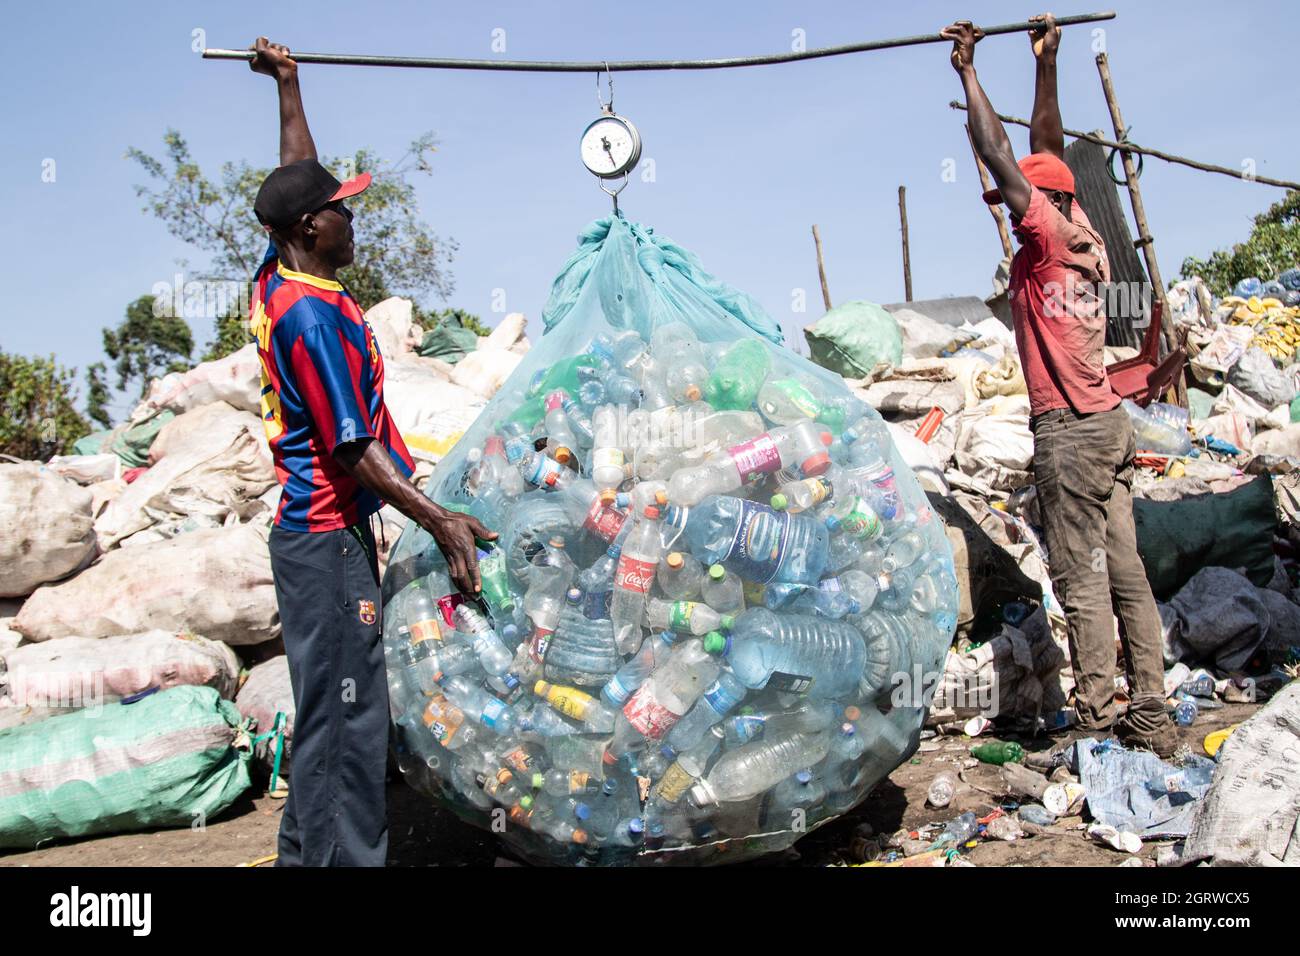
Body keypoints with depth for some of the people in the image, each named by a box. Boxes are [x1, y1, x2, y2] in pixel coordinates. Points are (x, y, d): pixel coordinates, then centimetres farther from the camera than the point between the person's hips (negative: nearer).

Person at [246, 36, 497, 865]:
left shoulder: (277, 283, 8)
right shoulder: (313, 314, -18)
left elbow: (298, 176, 26)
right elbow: (351, 450, -19)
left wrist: (289, 86, 35)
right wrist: (441, 520, -19)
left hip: (314, 531, 10)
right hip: (330, 538, -10)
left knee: (327, 712, 16)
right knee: (345, 717, -7)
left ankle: (306, 850, 25)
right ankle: (345, 856, -1)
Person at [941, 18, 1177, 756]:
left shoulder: (1048, 245, -8)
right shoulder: (1086, 246, 12)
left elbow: (1000, 157, -10)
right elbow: (1047, 154, 22)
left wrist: (968, 69, -3)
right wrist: (1046, 64, 26)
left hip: (1071, 430, -9)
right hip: (1109, 424, 9)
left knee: (1083, 580, -6)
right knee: (1125, 571, 8)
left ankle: (1098, 726, -3)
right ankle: (1152, 718, 12)